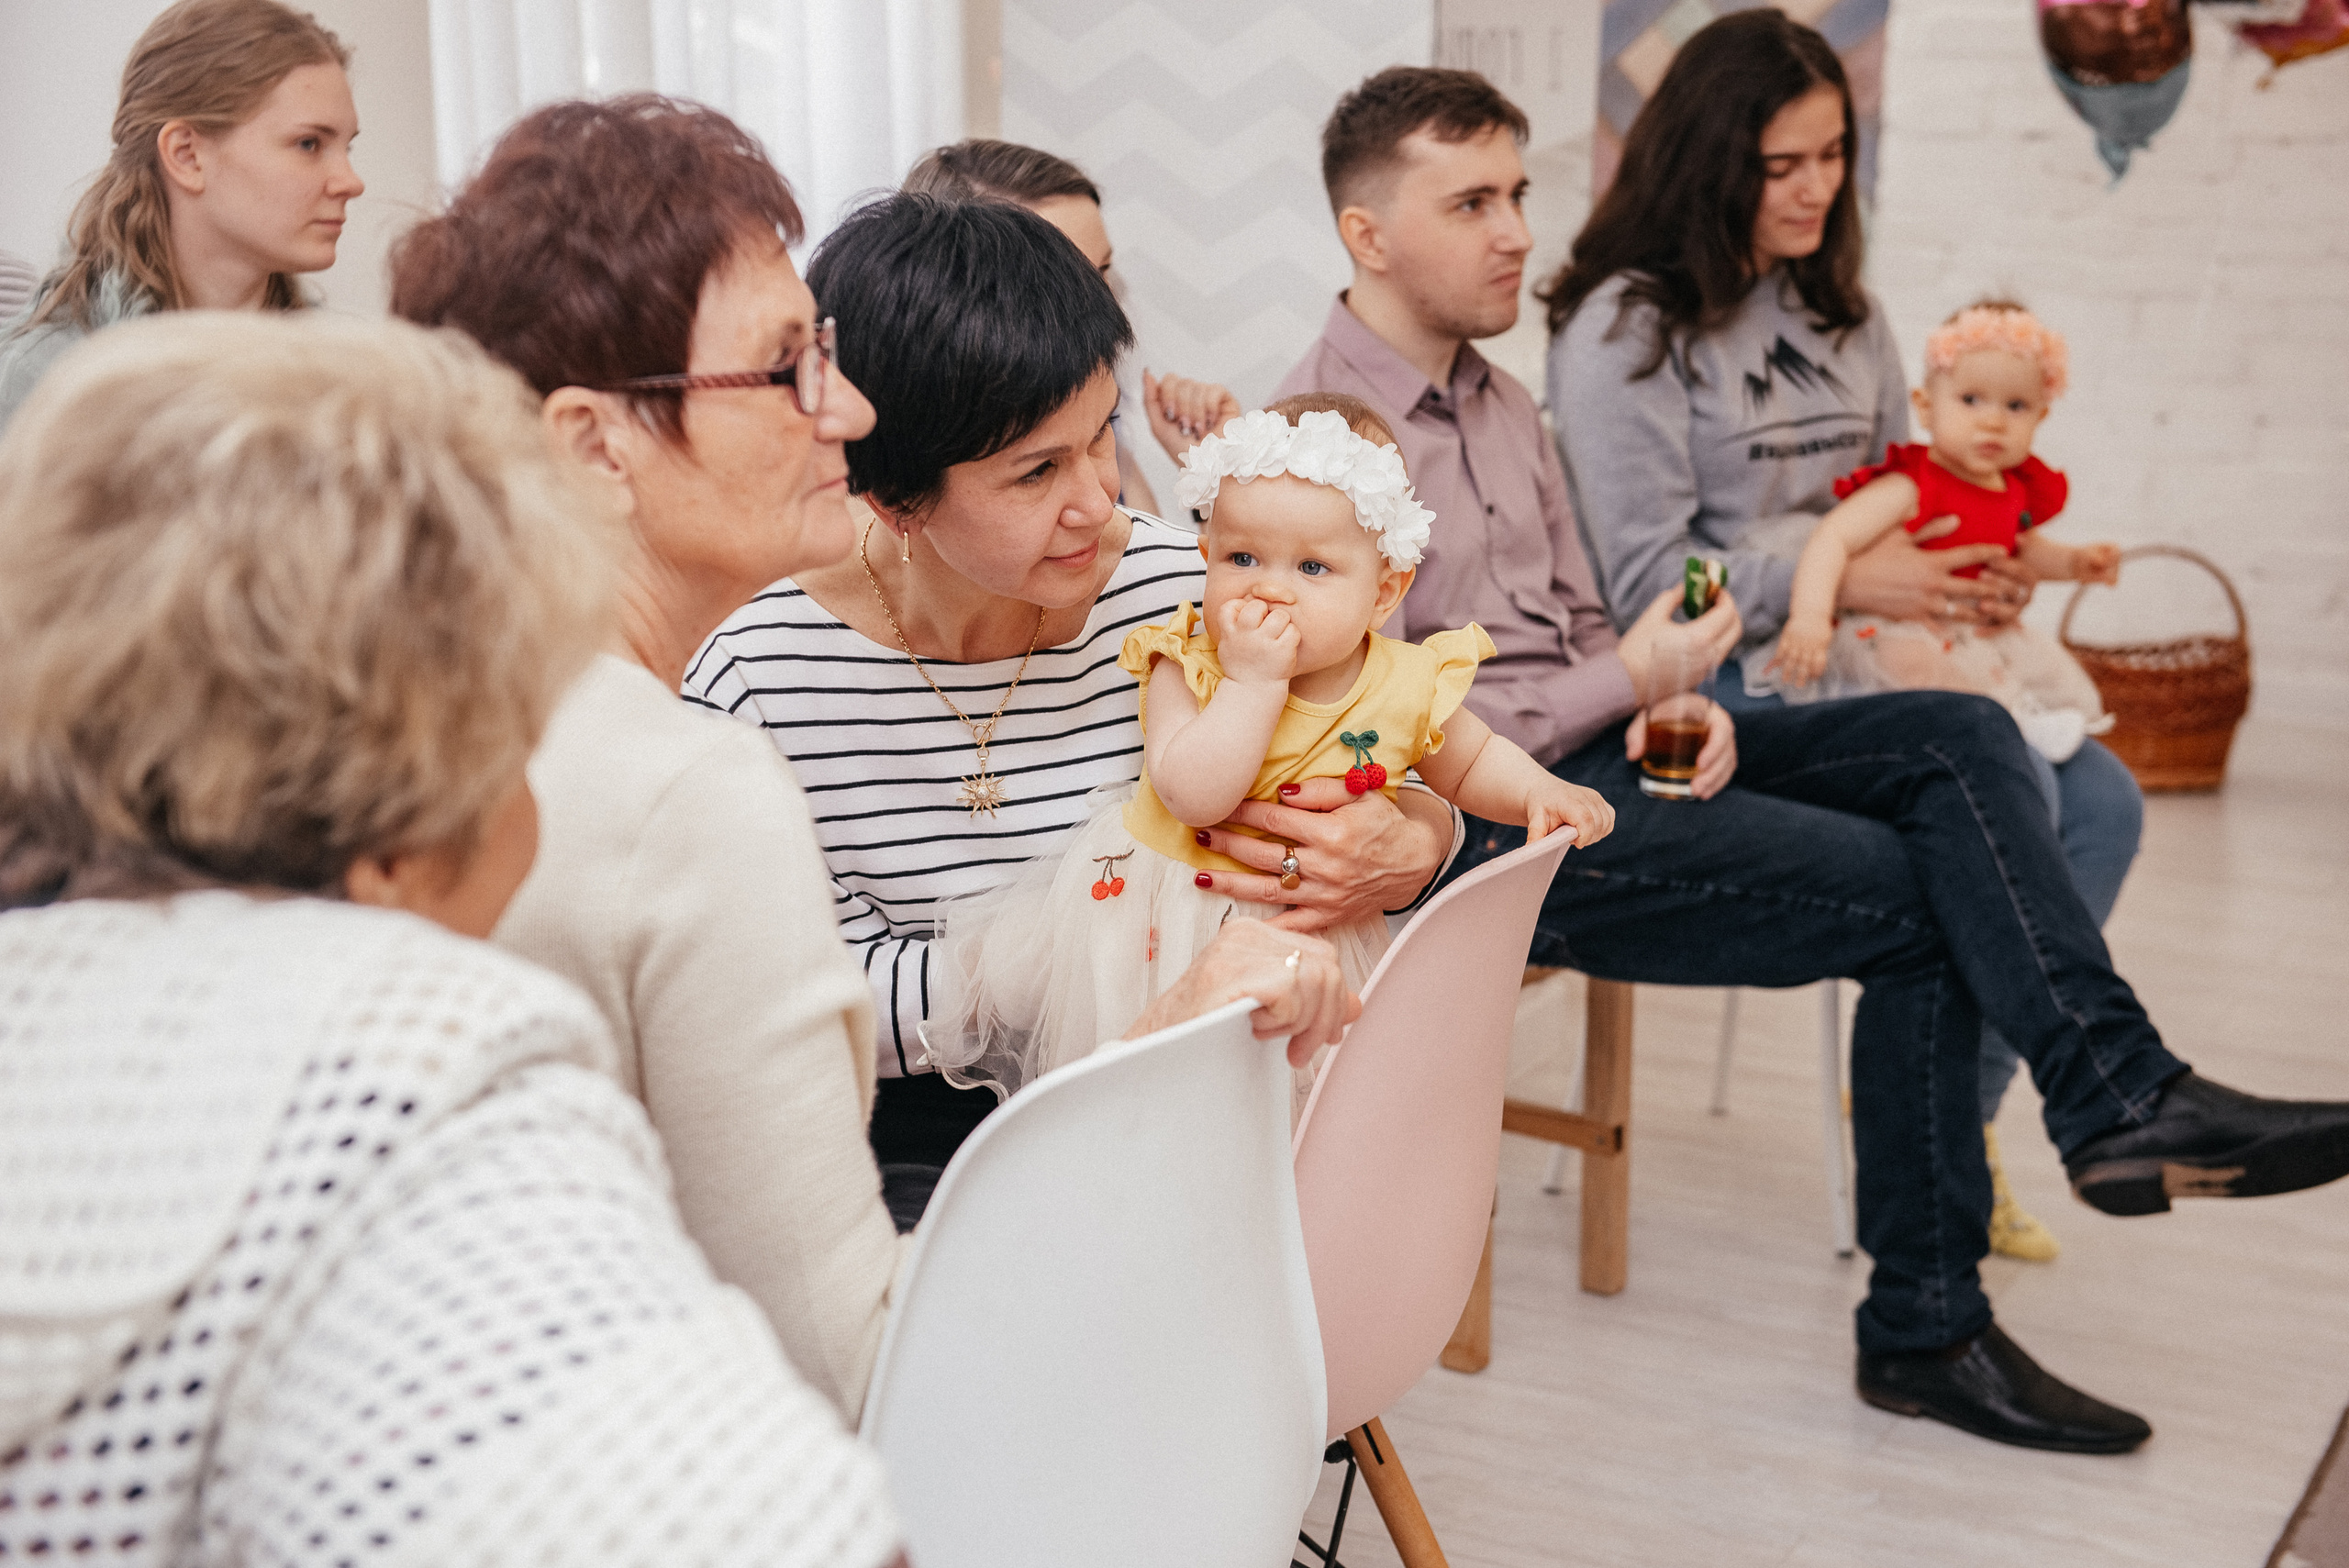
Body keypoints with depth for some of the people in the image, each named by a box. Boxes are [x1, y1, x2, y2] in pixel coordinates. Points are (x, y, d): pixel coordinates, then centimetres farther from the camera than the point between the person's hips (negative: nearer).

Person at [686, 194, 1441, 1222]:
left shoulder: (1193, 590, -6)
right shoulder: (759, 678, -15)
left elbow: (1411, 789, 7)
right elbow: (834, 990, -16)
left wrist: (1409, 853, -19)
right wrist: (1146, 1011, -29)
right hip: (905, 1160, -2)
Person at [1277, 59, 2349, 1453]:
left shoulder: (1500, 406, 18)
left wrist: (1669, 706, -1)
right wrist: (1629, 681, -11)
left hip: (1602, 751, 9)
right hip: (1488, 820, -8)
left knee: (1959, 737, -9)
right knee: (1912, 897, -14)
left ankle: (2119, 1094, -17)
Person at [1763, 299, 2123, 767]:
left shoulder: (2015, 491, 6)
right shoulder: (1911, 490, -21)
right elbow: (1832, 539, -33)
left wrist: (2074, 562, 10)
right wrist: (1809, 617, -47)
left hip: (1976, 637, 8)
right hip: (1895, 635, -8)